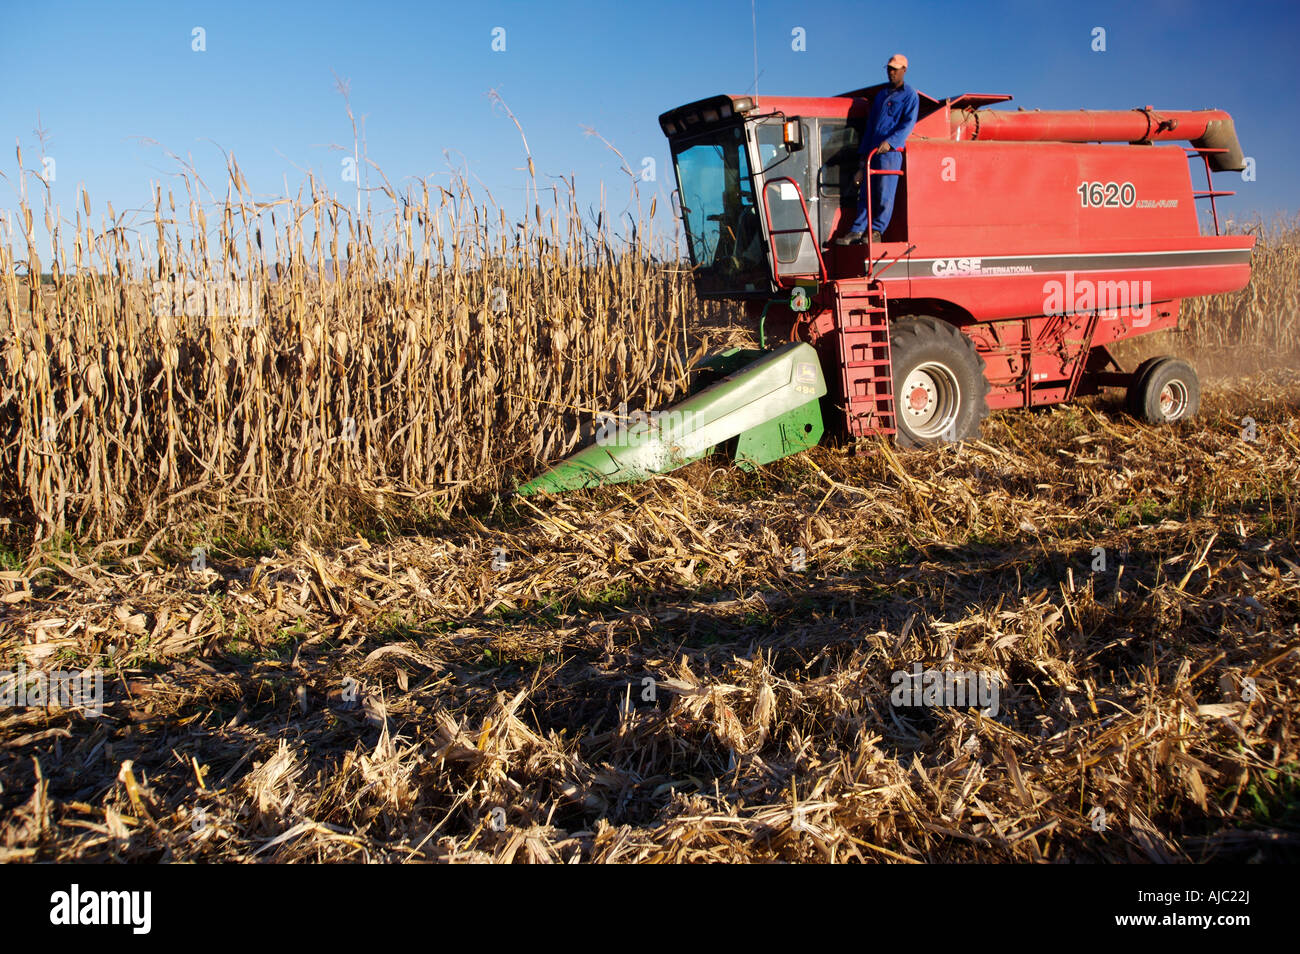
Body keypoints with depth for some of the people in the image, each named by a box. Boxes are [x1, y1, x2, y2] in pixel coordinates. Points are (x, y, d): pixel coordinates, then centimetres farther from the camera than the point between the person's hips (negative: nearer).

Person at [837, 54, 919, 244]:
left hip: (891, 151, -6)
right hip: (872, 151, 6)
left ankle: (876, 231, -7)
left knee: (885, 194, -8)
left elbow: (908, 123, -9)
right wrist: (863, 154, 20)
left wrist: (890, 141, -24)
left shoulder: (909, 95, 5)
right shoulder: (880, 95, 25)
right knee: (866, 193, 2)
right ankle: (857, 231, 0)